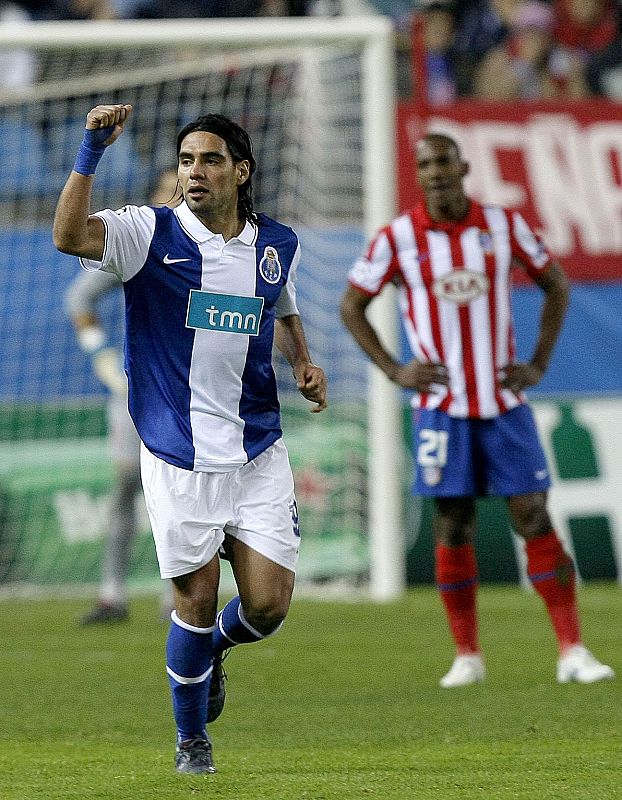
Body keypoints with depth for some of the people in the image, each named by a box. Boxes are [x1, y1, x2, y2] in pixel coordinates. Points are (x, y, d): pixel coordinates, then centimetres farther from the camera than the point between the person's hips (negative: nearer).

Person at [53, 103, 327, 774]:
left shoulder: (278, 245, 6)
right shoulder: (151, 233, -6)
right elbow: (69, 236, -25)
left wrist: (304, 364, 7)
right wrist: (92, 149, -31)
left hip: (259, 454, 3)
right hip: (178, 459, -3)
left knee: (269, 602, -3)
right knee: (197, 599, 1)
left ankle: (214, 647, 33)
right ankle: (191, 740, 23)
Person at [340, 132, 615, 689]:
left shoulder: (504, 226, 0)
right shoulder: (397, 239, -3)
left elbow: (556, 284, 13)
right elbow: (352, 307, 8)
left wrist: (539, 363, 4)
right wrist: (393, 370, -2)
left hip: (506, 402, 1)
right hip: (442, 408, -1)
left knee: (535, 519, -4)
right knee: (453, 528, 1)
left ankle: (573, 652, -4)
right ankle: (467, 656, 11)